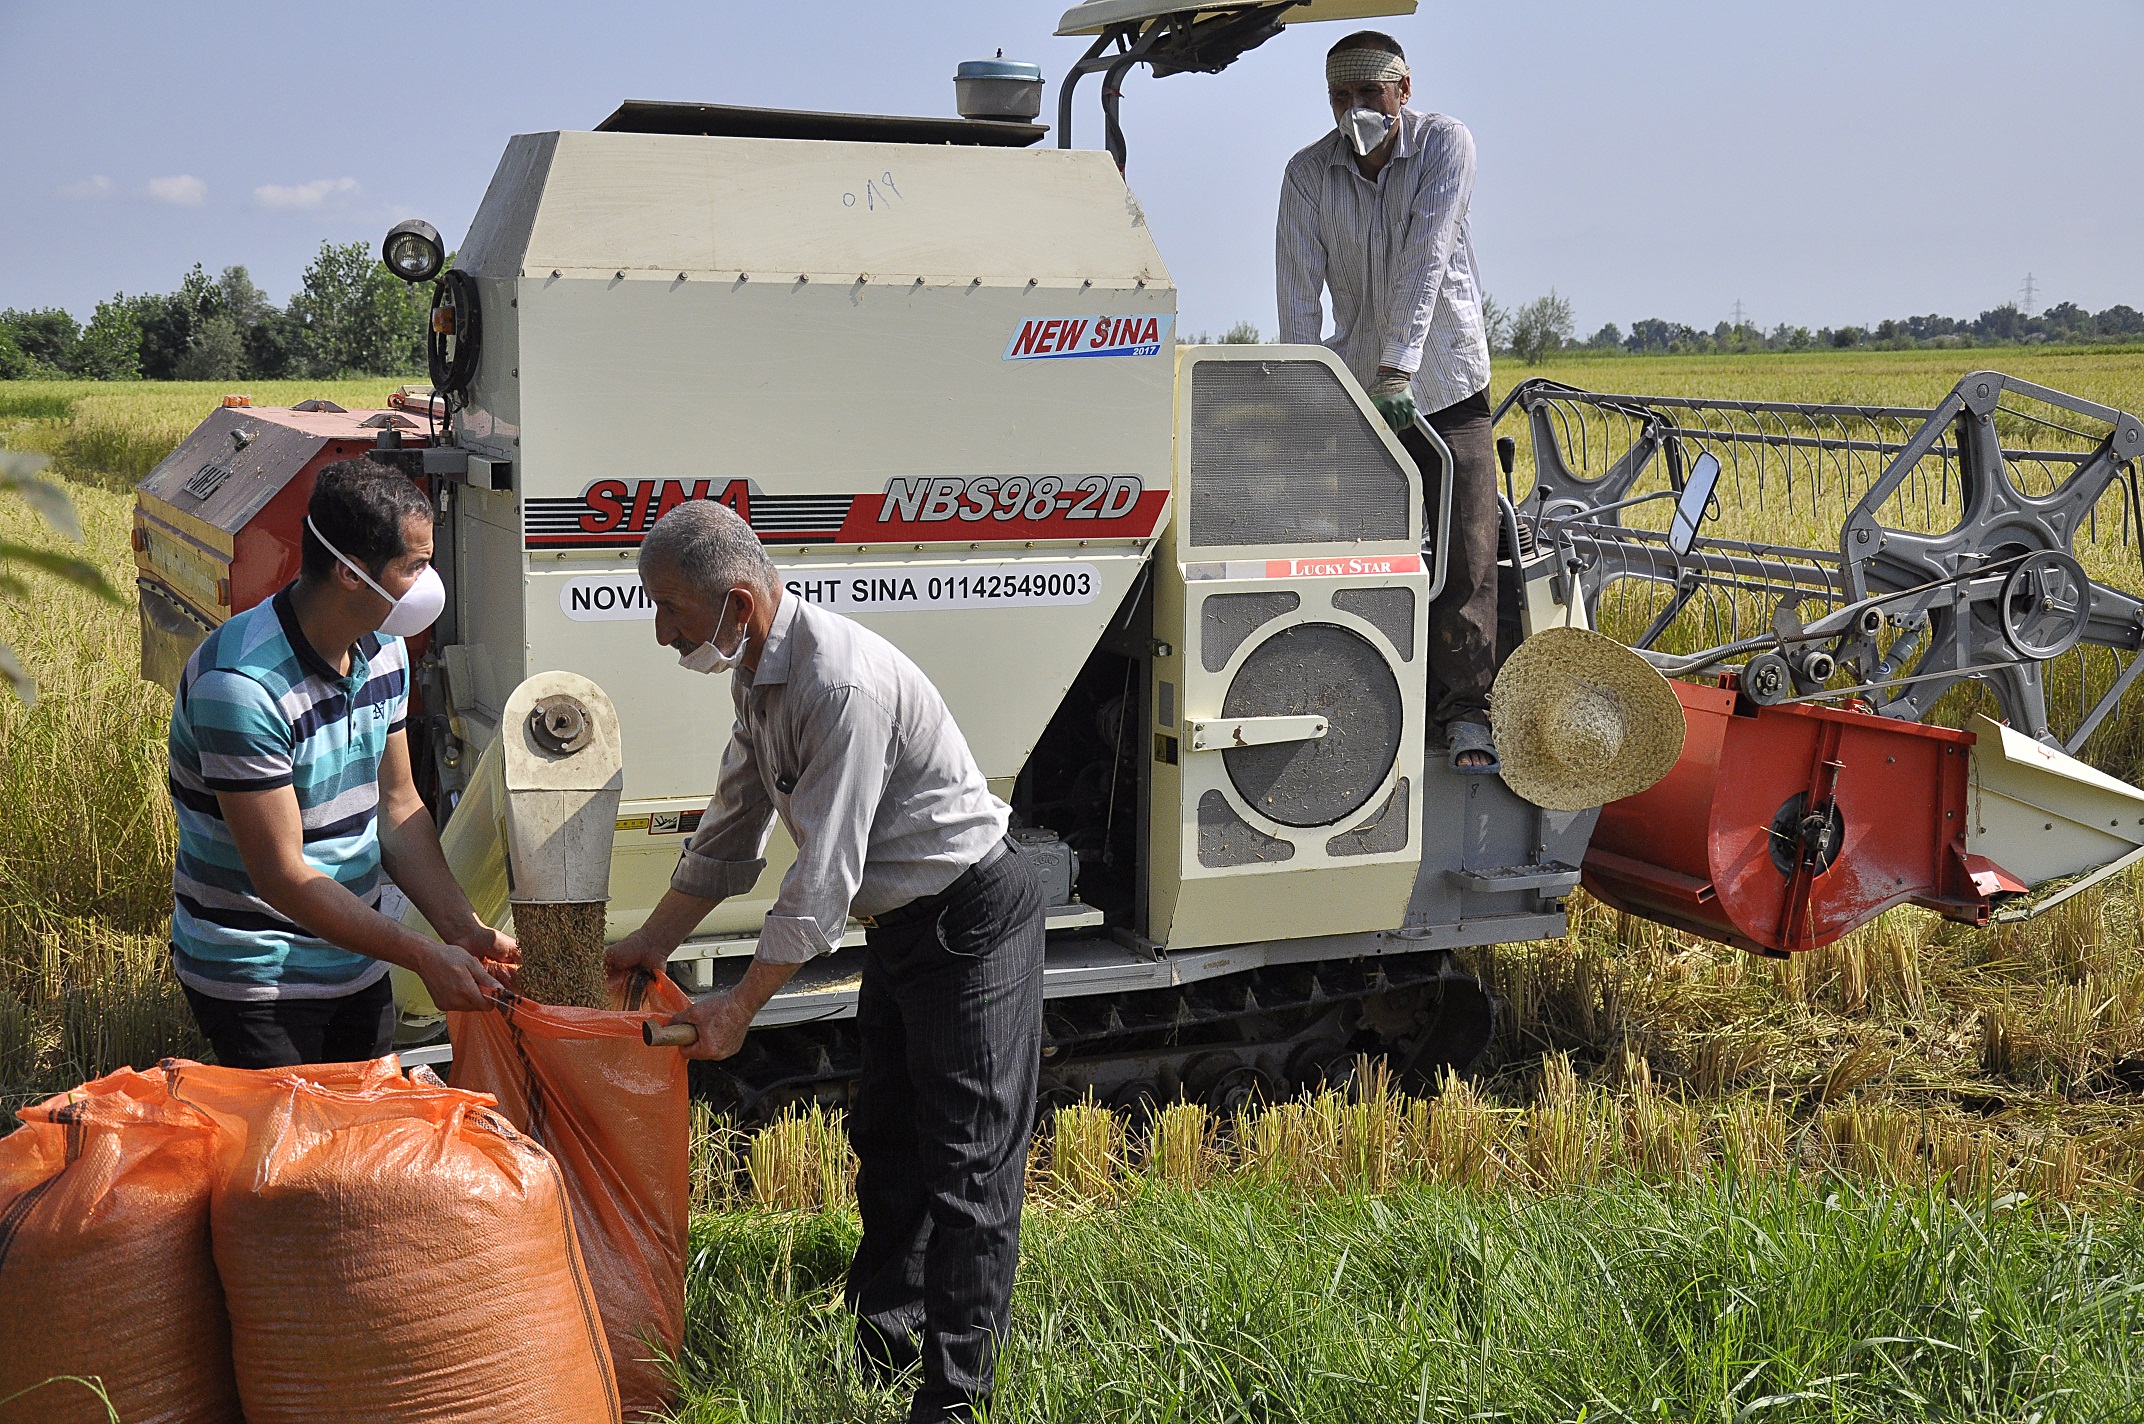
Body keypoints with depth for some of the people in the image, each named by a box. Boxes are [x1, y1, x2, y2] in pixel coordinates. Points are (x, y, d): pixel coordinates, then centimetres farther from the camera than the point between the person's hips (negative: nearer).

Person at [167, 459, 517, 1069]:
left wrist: (461, 926, -7)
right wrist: (425, 957, -23)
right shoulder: (240, 685, -26)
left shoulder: (384, 650, -1)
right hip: (255, 980, -7)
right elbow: (281, 876, -25)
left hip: (357, 963, 8)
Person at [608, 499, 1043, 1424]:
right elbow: (732, 831, 16)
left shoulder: (844, 682, -30)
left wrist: (738, 1008, -18)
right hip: (898, 923, 10)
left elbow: (824, 878, -27)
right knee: (885, 1140, 17)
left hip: (971, 920, -10)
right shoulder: (755, 673, 2)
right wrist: (652, 942, 19)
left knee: (965, 1164, -5)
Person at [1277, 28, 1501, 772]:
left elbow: (1425, 257, -23)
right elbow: (1299, 297, -12)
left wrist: (1397, 368, -32)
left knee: (1468, 550, -10)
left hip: (1445, 384, -2)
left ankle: (1465, 713, -6)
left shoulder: (1446, 144, -11)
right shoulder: (1308, 173, -6)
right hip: (1359, 387, 2)